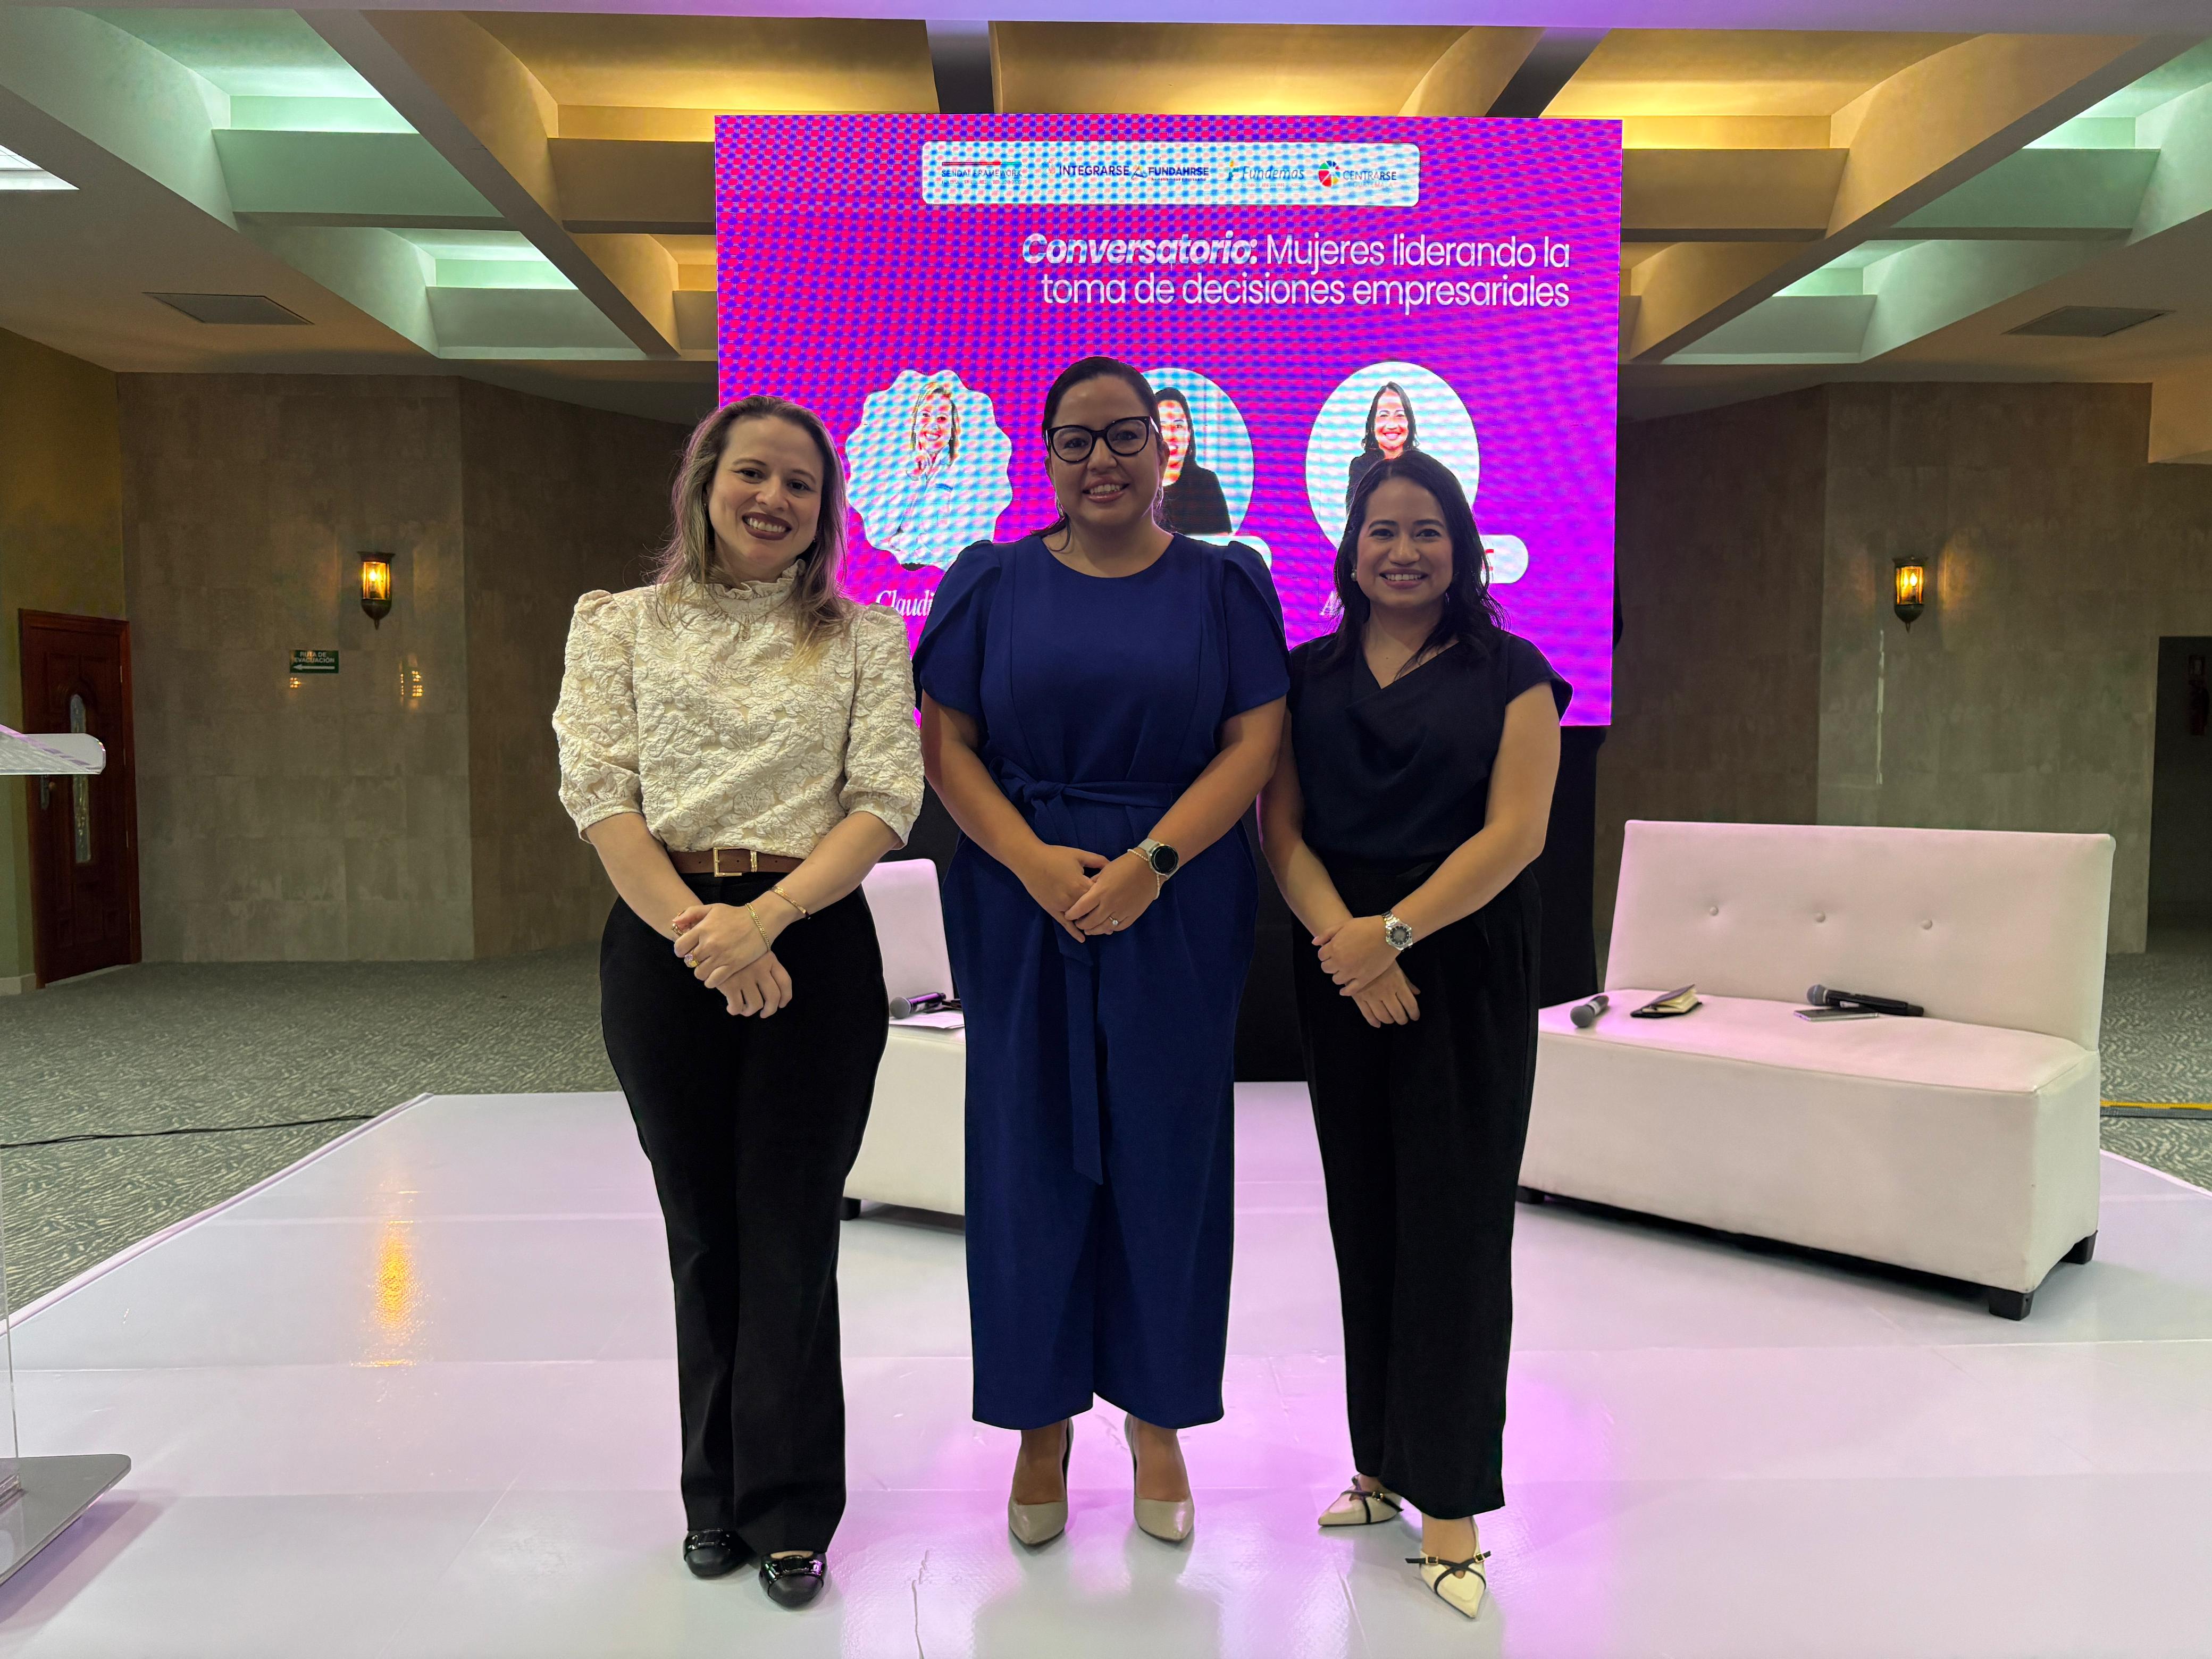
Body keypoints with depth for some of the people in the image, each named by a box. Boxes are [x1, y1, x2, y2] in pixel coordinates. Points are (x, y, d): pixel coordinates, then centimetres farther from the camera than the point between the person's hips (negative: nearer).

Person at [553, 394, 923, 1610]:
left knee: (792, 1235, 3)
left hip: (814, 946, -1)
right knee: (701, 1229, 11)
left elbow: (886, 802, -3)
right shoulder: (619, 623, 8)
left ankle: (788, 1513, 19)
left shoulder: (865, 639, 7)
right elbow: (598, 791, -3)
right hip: (661, 947, 1)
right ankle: (719, 1496, 29)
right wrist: (696, 931, -16)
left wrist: (763, 918, -17)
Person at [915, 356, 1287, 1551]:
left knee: (1164, 1156, 7)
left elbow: (1253, 744, -3)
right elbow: (946, 744, 0)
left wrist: (1148, 864, -16)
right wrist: (1036, 862, -15)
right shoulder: (991, 583, 6)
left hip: (1177, 908, 0)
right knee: (1029, 1152, 6)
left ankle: (1157, 1419, 24)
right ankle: (1043, 1421, 23)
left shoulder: (1225, 584, 5)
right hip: (1019, 909, 1)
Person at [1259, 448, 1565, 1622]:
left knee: (1455, 1227, -1)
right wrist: (1342, 938, -16)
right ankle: (1380, 1461, 23)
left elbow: (1515, 832, -8)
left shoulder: (1509, 673, 2)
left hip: (1466, 970, -3)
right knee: (1365, 1219, 9)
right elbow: (1282, 828, 1)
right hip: (1342, 975, 3)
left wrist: (1394, 932, -18)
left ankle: (1450, 1505, 9)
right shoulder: (1306, 675, 9)